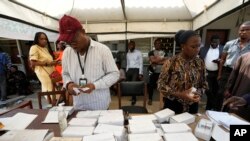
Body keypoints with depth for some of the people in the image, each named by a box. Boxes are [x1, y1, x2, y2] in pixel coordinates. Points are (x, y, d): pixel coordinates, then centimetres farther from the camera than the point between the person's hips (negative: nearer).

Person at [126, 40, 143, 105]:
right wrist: (126, 72, 12)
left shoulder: (138, 53, -1)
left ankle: (134, 99, 5)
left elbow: (141, 63, -3)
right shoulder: (128, 54, 14)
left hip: (136, 70, -5)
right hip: (129, 70, 5)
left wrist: (140, 73, -9)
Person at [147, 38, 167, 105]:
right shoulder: (151, 52, 4)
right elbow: (152, 60, -12)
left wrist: (156, 61, -13)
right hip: (154, 72, -1)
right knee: (151, 85, 3)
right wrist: (161, 59, -6)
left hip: (162, 72, 2)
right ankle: (150, 99, 19)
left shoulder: (164, 53, 9)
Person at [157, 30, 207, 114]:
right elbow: (161, 85, -14)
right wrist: (180, 94, -23)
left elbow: (203, 84, 7)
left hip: (192, 107, 4)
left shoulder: (200, 63, -4)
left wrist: (198, 93, -13)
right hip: (173, 105, -4)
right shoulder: (171, 62, -18)